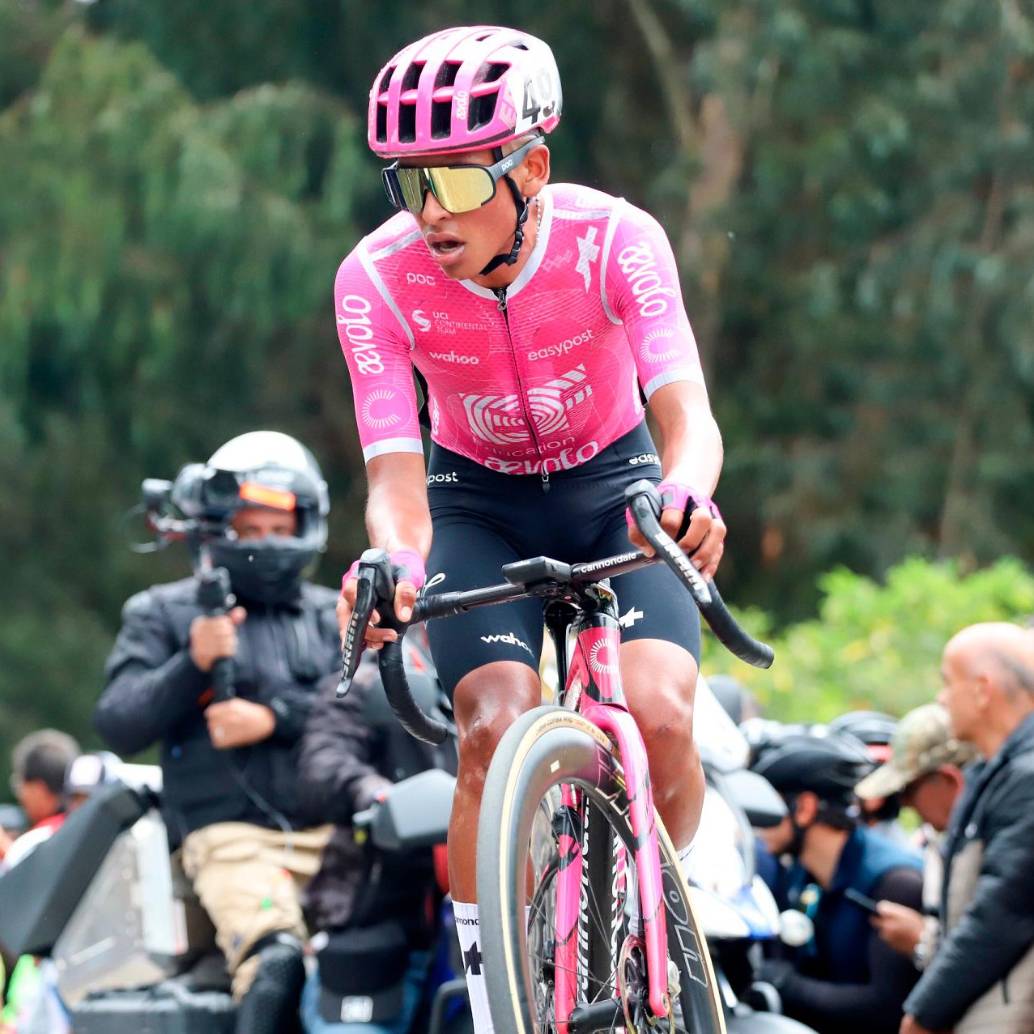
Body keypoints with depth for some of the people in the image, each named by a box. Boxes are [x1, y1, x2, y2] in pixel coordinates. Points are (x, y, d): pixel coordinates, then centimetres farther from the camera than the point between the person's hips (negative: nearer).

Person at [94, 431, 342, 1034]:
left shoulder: (333, 616, 23)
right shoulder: (164, 614, 17)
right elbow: (119, 729, 6)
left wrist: (274, 719, -8)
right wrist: (193, 663, -9)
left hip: (332, 827, 3)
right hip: (231, 833, -3)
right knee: (276, 958, -33)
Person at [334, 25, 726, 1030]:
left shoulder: (612, 239, -26)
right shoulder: (376, 278, -24)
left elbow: (686, 410, -36)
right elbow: (395, 473, -28)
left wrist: (685, 490, -60)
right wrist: (393, 562, -51)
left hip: (615, 490, 0)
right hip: (480, 504, 0)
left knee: (658, 720, -23)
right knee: (494, 731, -24)